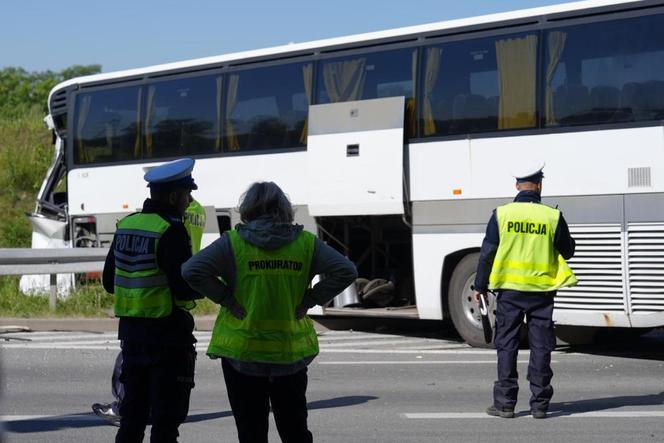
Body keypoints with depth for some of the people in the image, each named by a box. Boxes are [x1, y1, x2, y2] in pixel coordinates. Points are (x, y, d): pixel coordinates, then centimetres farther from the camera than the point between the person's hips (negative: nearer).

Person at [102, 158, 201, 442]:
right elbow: (185, 289, -20)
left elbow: (110, 282, 14)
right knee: (166, 418, 0)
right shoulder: (171, 231, -16)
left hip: (131, 330, 7)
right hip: (168, 333, -7)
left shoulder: (126, 226, 7)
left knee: (132, 412, 16)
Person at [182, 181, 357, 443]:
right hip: (291, 352, 2)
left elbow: (191, 271, -14)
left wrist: (227, 299, -8)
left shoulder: (233, 242, -7)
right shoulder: (305, 242, -1)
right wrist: (309, 300, -1)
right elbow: (346, 271, -3)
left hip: (242, 350, -2)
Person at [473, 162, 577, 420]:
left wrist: (480, 286, 8)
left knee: (507, 345, 6)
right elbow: (567, 252, 6)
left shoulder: (502, 214, -3)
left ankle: (505, 403, 6)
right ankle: (539, 404, 7)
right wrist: (568, 241, 28)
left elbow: (487, 252, -1)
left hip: (510, 290, 0)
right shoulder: (552, 216, -4)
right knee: (540, 347, 6)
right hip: (542, 291, 0)